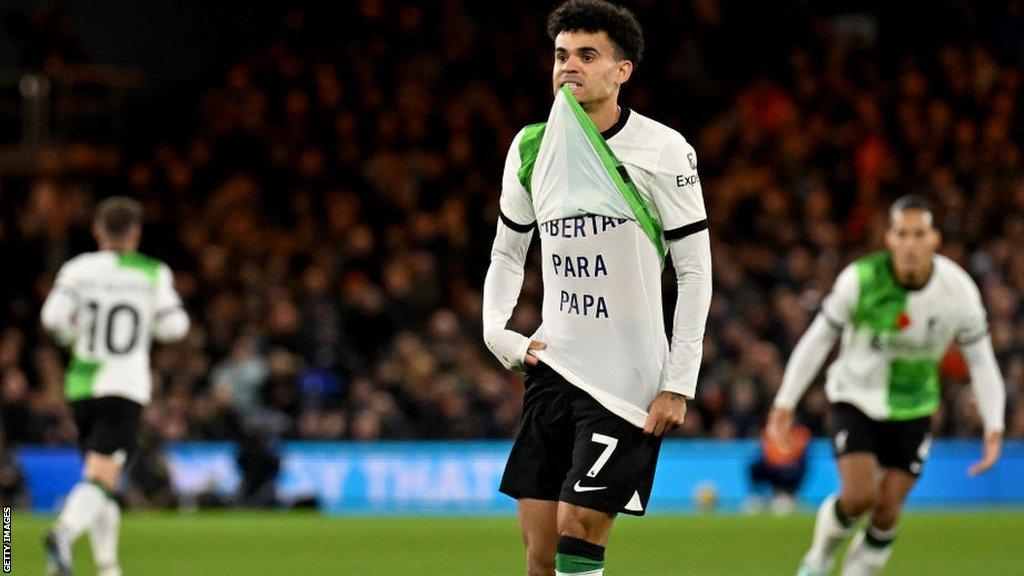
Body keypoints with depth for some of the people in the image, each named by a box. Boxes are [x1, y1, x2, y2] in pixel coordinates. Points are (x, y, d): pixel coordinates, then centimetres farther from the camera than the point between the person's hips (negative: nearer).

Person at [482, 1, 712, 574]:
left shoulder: (664, 151, -8)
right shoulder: (531, 147, 7)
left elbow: (696, 273, -7)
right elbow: (507, 252, 21)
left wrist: (678, 385, -11)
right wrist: (498, 332, 4)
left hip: (630, 377, -5)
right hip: (552, 367, 5)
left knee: (579, 527, -14)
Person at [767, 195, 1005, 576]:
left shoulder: (959, 291, -17)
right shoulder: (860, 279, -21)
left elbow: (981, 361, -4)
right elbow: (819, 337, -6)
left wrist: (994, 429, -12)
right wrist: (785, 401, -4)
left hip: (912, 409, 2)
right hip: (856, 398, -2)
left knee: (886, 513, -3)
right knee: (859, 497, -19)